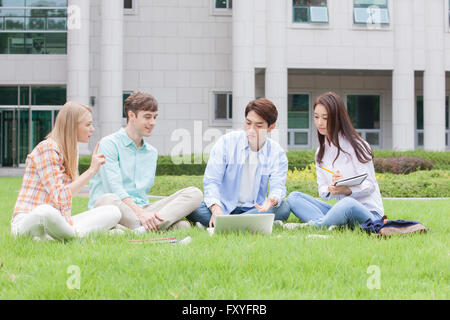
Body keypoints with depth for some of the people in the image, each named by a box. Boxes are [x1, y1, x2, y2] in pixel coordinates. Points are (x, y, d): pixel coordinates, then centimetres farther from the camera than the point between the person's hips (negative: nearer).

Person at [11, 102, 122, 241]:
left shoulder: (70, 151, 17)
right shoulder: (47, 148, -11)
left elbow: (71, 191, 10)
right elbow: (60, 197, -17)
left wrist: (92, 168, 4)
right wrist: (91, 171, -12)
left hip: (57, 221, 10)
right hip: (28, 221, -10)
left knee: (113, 212, -4)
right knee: (46, 212, -46)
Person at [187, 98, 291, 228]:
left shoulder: (277, 153, 0)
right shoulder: (226, 142, -5)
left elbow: (278, 186, -11)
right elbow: (211, 180, -10)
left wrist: (273, 200, -38)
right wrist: (216, 208, -30)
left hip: (255, 208, 1)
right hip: (225, 206, -1)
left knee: (283, 208, -29)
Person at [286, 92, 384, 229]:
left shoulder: (356, 146, -5)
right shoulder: (321, 152, 15)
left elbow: (369, 185, -7)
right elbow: (323, 190, 10)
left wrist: (347, 190, -28)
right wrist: (331, 191, -16)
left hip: (368, 211, -7)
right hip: (341, 208, 7)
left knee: (347, 203, -42)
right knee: (293, 197, -9)